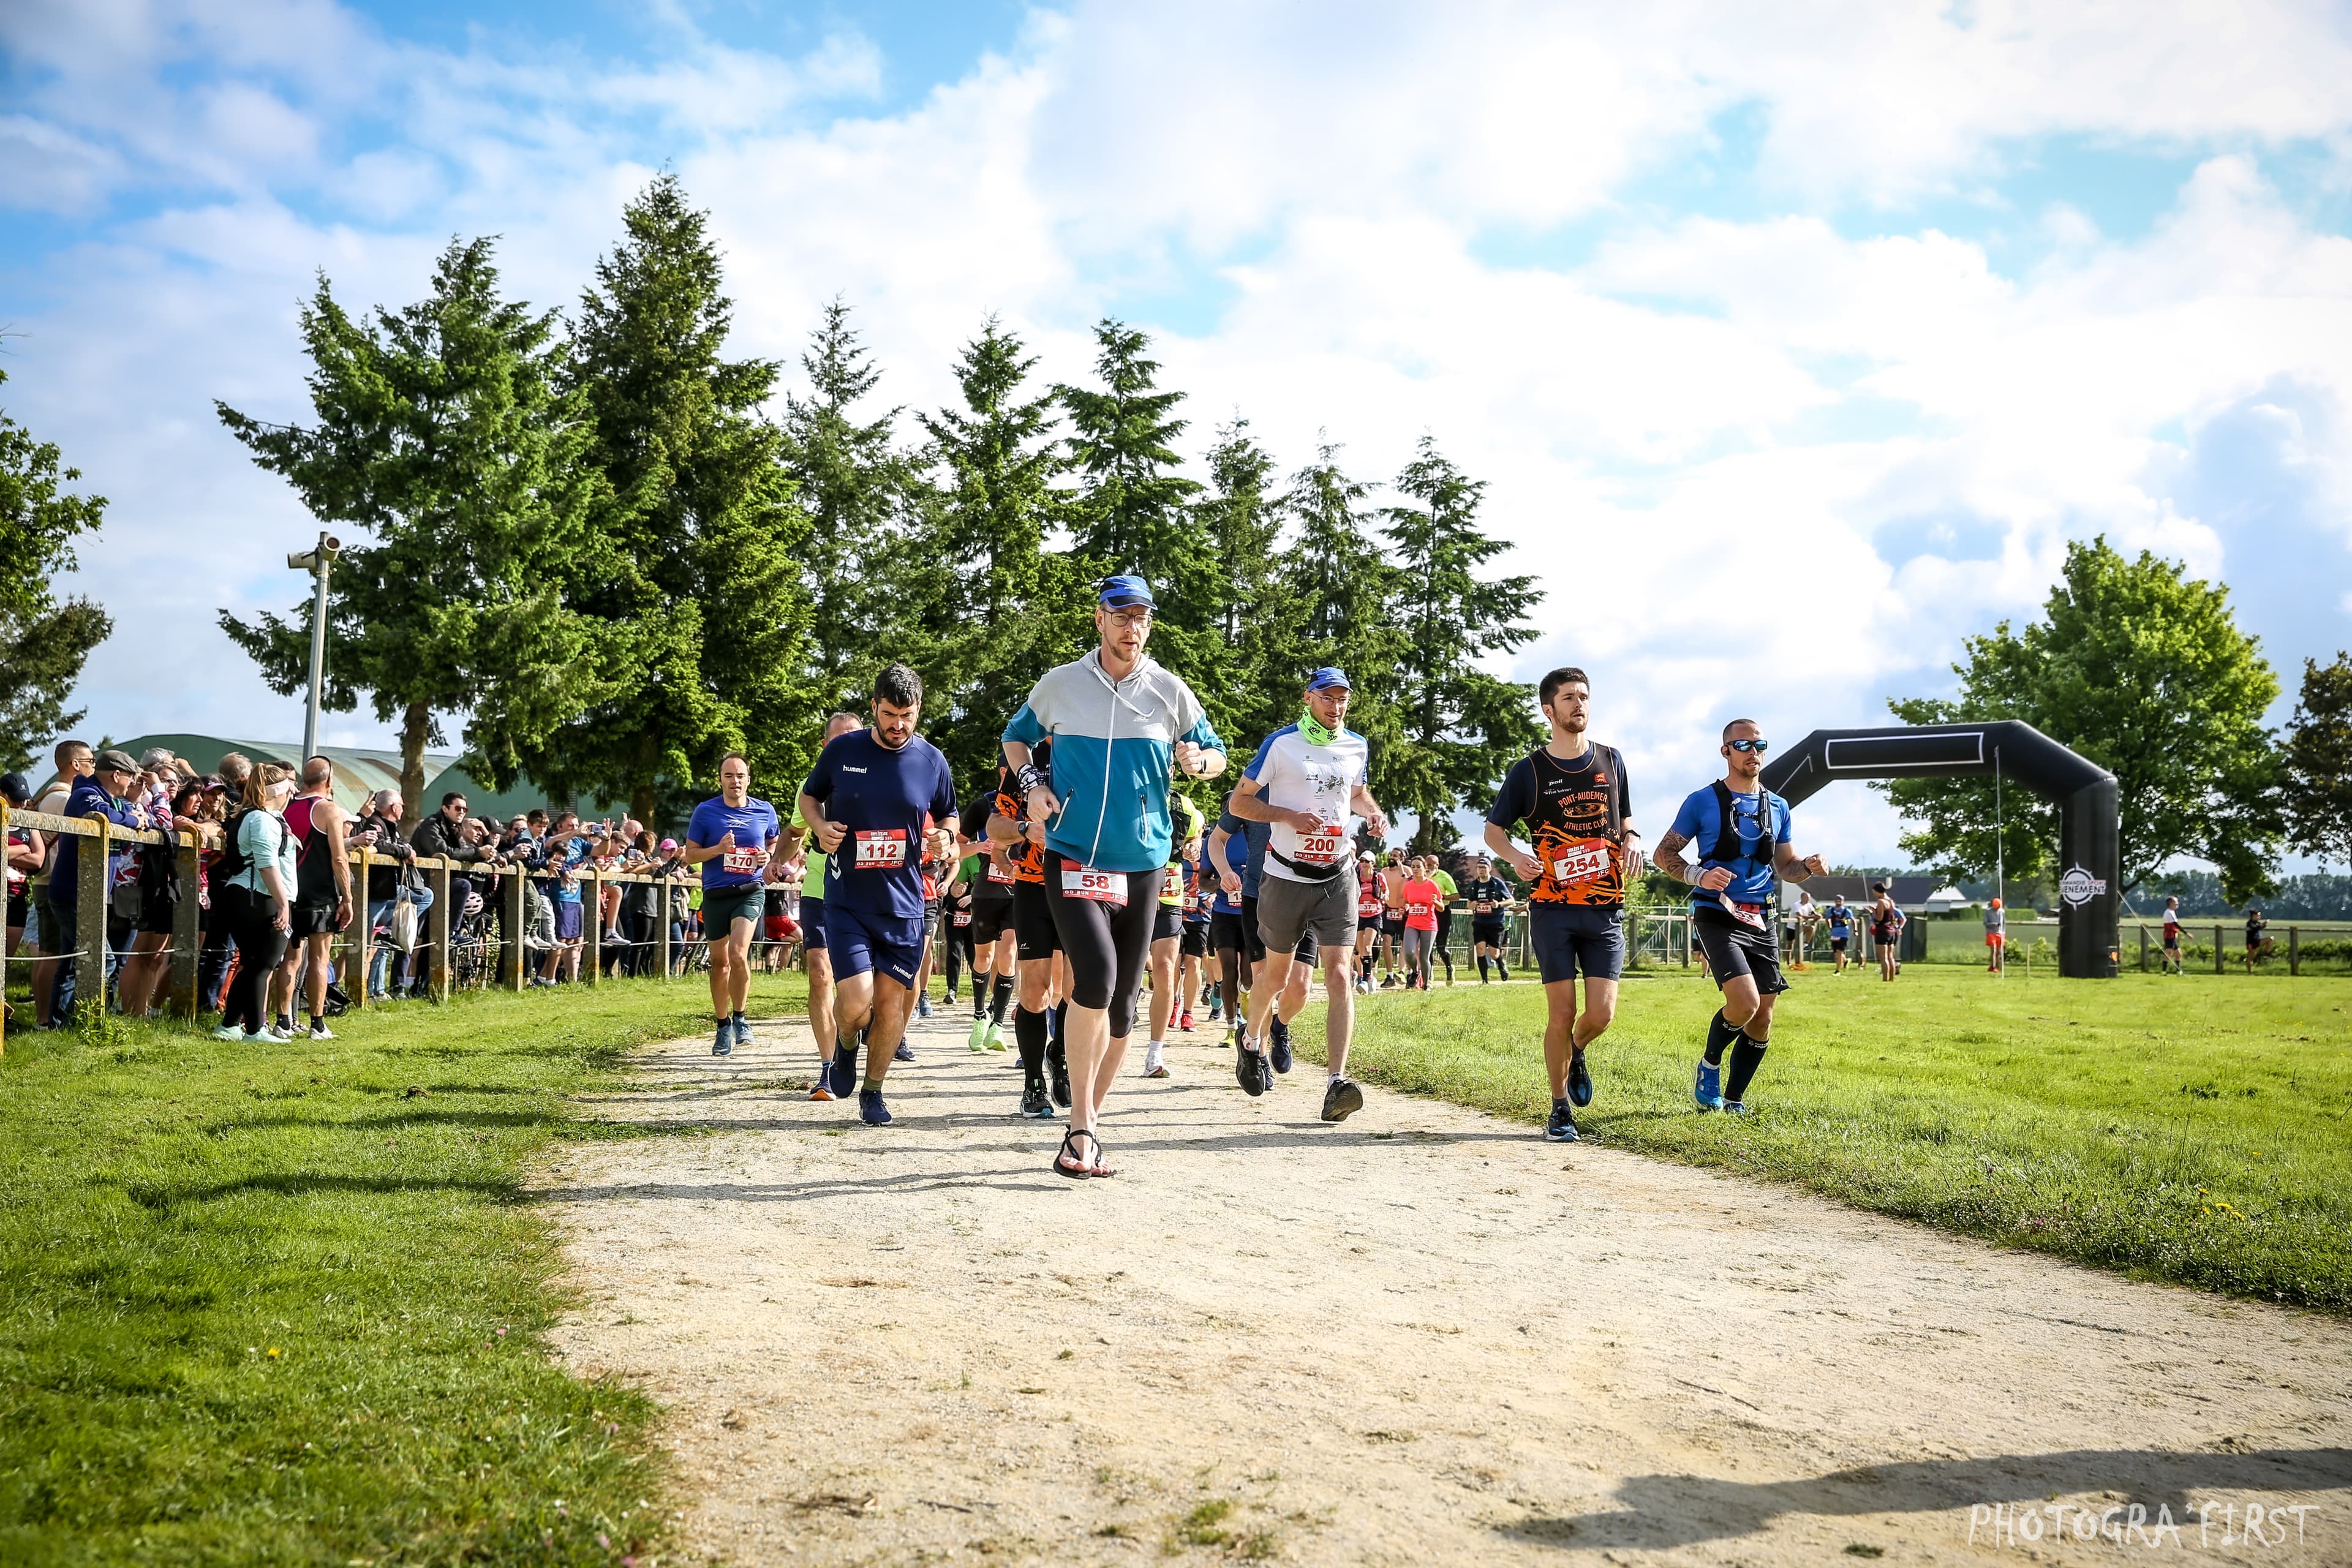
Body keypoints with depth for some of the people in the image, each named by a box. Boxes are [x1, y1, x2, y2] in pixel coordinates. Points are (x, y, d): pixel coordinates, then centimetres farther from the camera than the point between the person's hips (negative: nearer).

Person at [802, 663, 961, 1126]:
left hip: (903, 904, 2)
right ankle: (846, 1048, 23)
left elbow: (947, 815, 15)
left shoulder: (932, 761, 1)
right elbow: (809, 795, 13)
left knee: (892, 1002, 5)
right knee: (857, 1002, -13)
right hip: (847, 901, -2)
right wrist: (819, 826, -8)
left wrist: (944, 836, -8)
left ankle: (873, 1092, 26)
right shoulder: (841, 750, -3)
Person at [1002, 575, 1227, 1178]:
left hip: (1142, 863, 3)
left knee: (1122, 1004, 6)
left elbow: (1215, 753, 13)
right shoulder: (1061, 684, 2)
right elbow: (1016, 737, 17)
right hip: (1073, 857, -3)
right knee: (1096, 976, -24)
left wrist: (1198, 761, -11)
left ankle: (1086, 1126, 21)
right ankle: (1081, 1125, -14)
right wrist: (1032, 784, -2)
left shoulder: (1170, 692, 4)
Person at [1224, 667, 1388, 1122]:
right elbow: (1239, 802, -4)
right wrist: (1288, 816, -19)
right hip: (1287, 876, -2)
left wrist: (1373, 811, 2)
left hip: (1338, 878, 2)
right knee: (1278, 975, 13)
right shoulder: (1281, 744, -6)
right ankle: (1252, 1042, 42)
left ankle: (1336, 1083, -19)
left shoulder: (1357, 746, 7)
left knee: (1339, 976, -13)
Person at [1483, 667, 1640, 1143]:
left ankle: (1576, 1053, 30)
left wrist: (1633, 840, -2)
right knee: (1561, 1013, -4)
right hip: (1552, 909, -2)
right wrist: (1516, 856, -13)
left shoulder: (1611, 761, 11)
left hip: (1605, 908, 2)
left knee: (1601, 1013, -5)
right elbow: (1493, 830, 9)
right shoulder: (1528, 771, 2)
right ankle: (1561, 1109, 12)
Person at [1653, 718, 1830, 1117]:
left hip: (1759, 921, 5)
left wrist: (1809, 867, -3)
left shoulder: (1777, 807, 13)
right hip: (1716, 916, -5)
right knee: (1745, 1003, -22)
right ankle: (1709, 1066, 6)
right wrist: (1699, 876, -18)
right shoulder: (1702, 801, -1)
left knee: (1762, 1017, 3)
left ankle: (1734, 1099, 21)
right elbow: (1663, 855, 0)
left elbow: (1785, 868, 21)